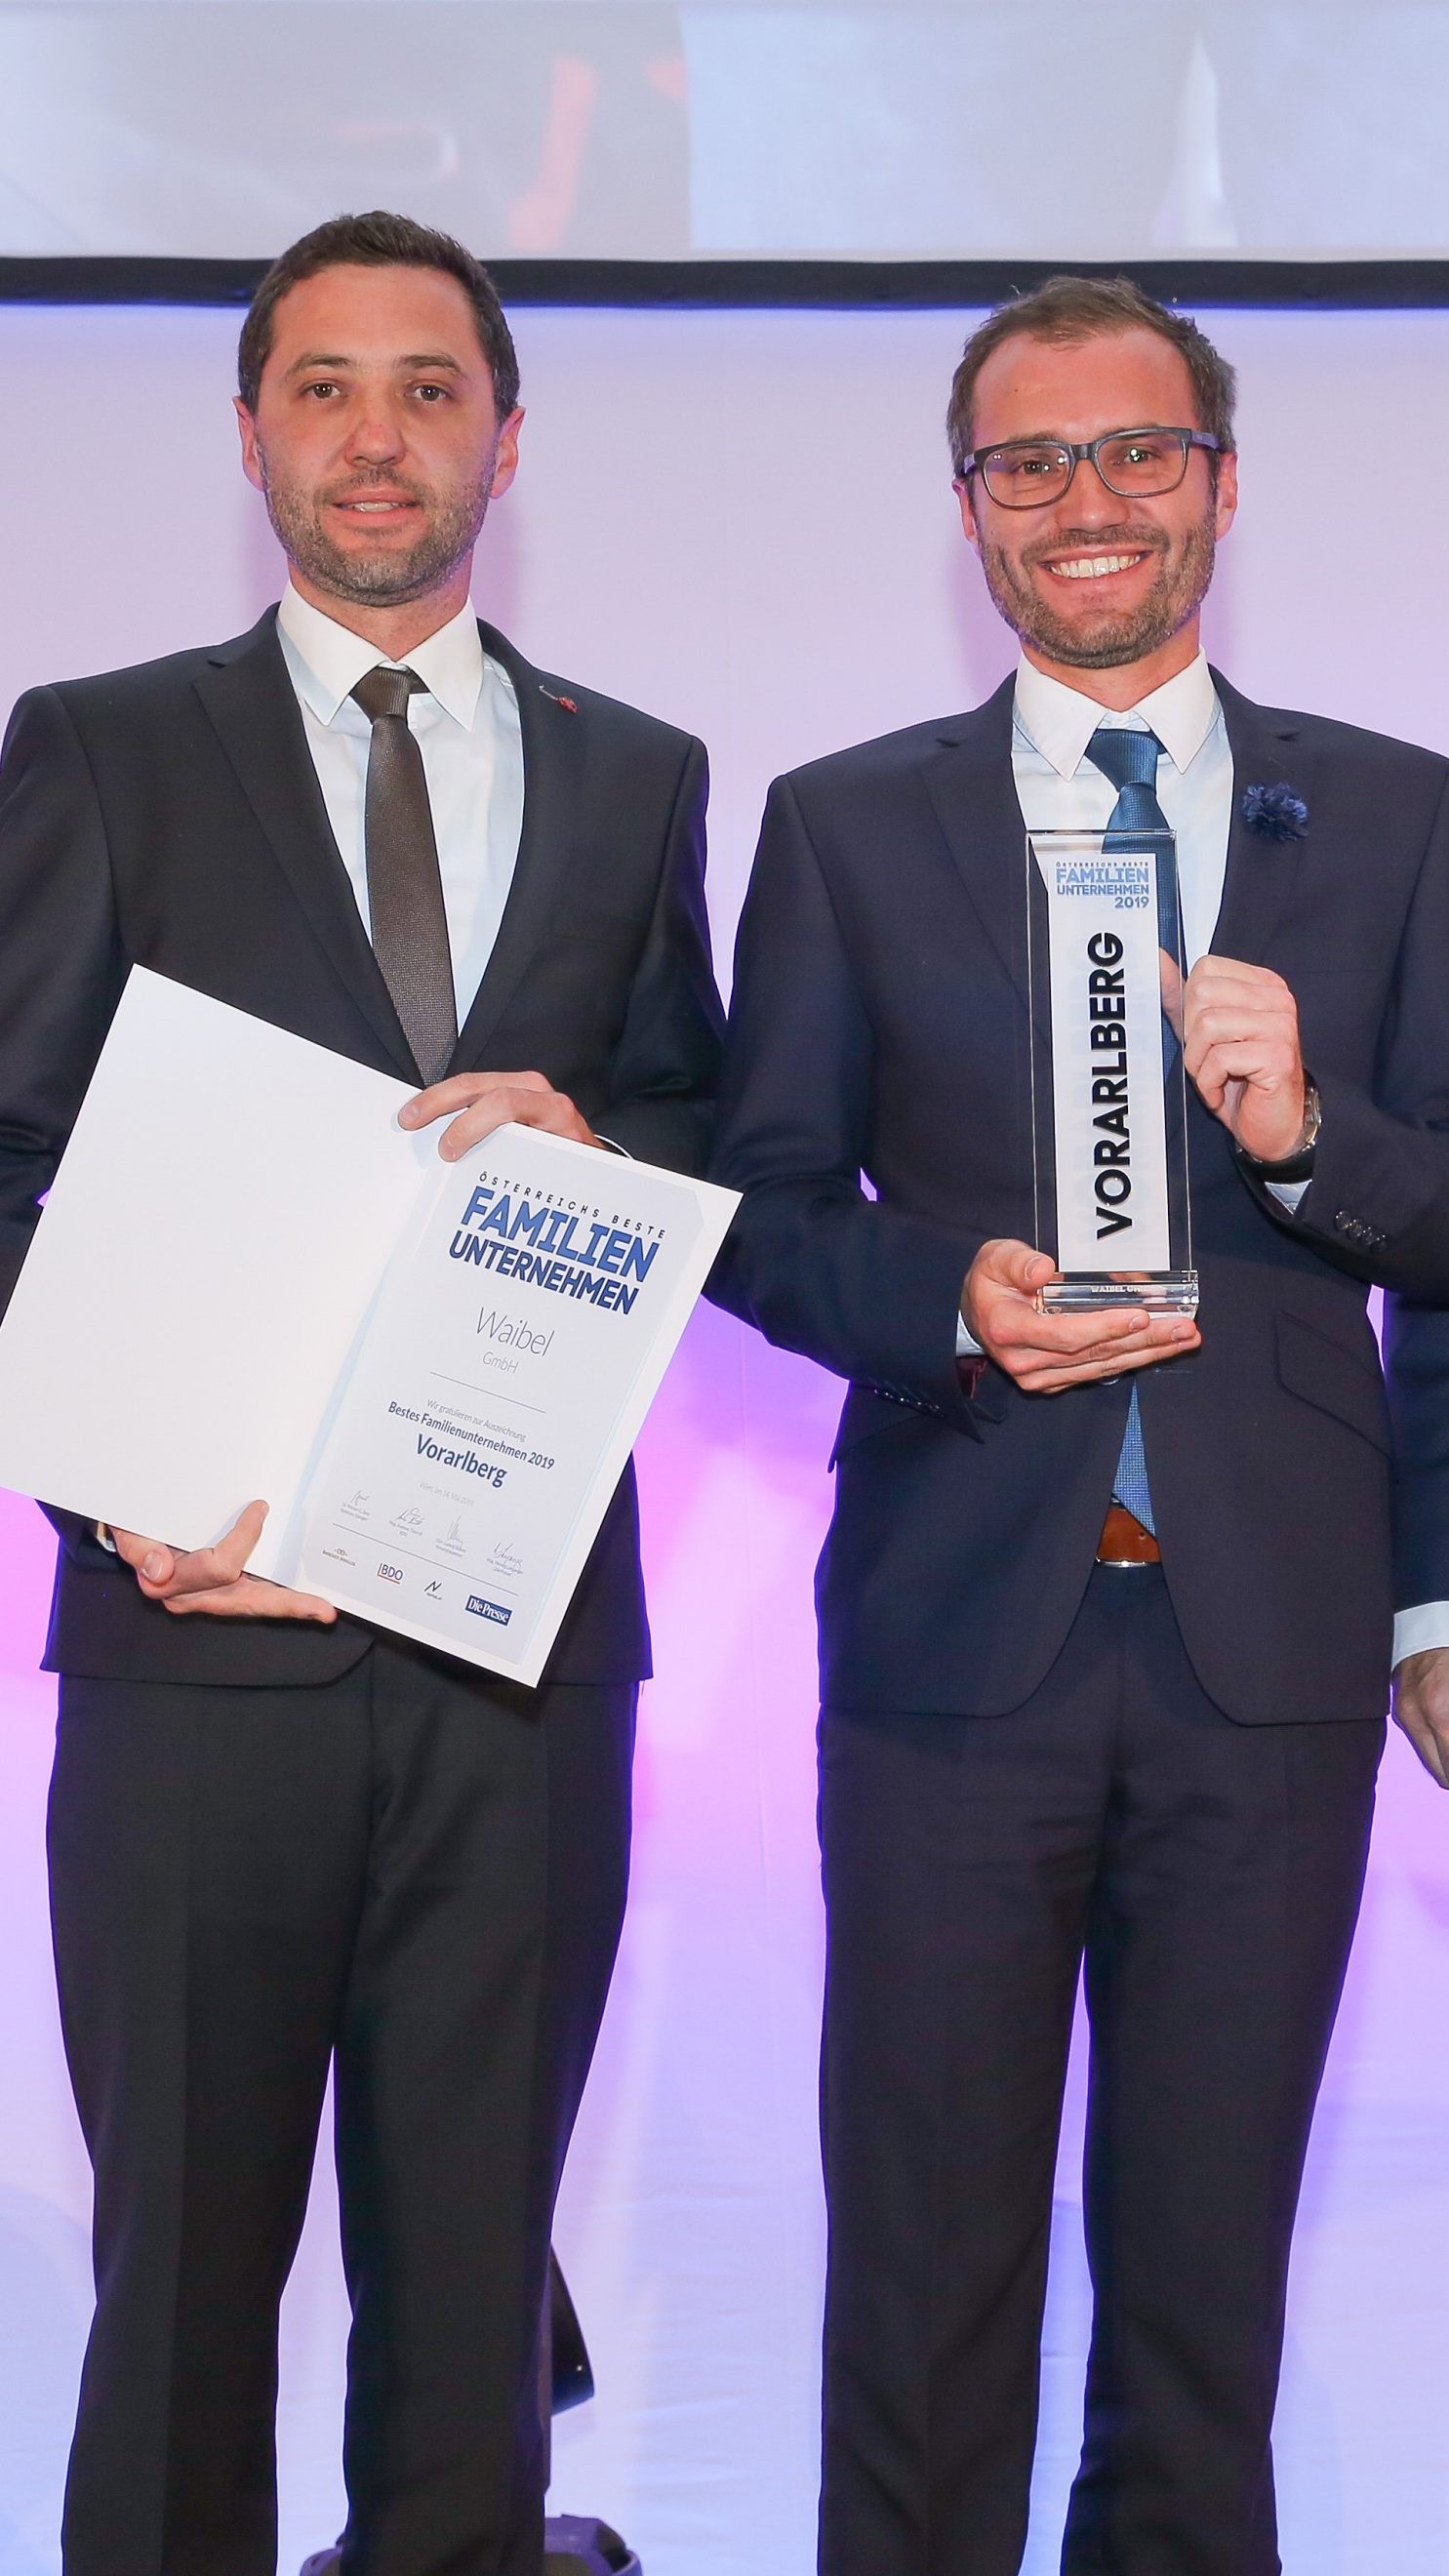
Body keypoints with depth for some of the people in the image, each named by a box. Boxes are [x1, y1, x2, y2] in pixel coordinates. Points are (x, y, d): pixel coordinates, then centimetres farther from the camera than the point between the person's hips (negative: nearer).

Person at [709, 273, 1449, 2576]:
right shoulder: (844, 827, 6)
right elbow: (763, 1210, 4)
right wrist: (951, 1305, -15)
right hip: (959, 1627, 0)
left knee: (1212, 2246, 13)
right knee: (928, 2239, 8)